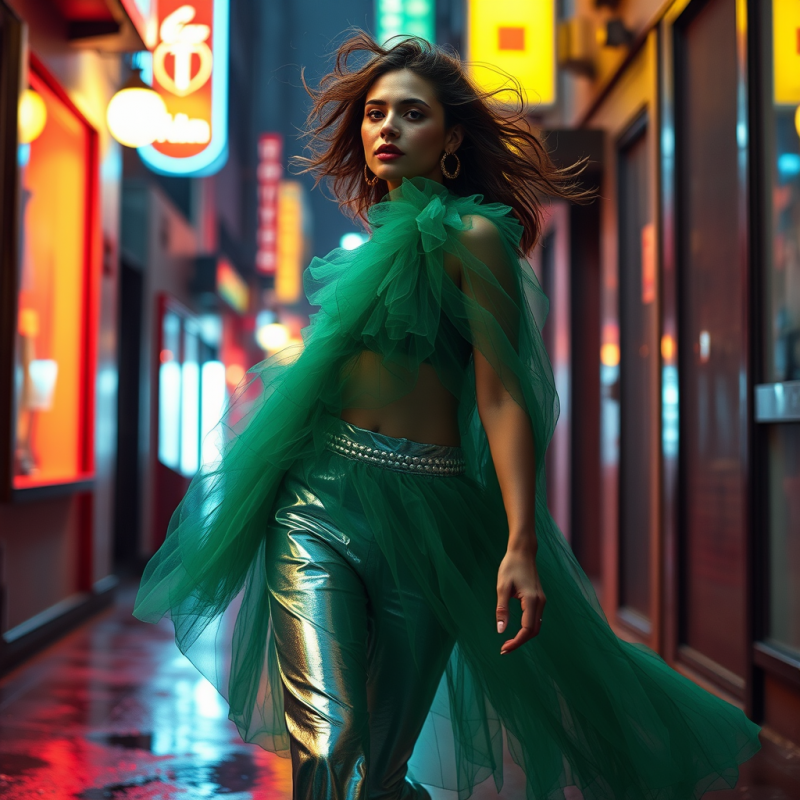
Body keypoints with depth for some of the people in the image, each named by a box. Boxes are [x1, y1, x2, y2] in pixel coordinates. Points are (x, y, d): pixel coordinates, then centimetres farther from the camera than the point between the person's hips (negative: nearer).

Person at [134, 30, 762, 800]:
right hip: (319, 500, 4)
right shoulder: (371, 240, 17)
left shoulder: (472, 236, -1)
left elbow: (501, 396, -9)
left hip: (428, 516, -4)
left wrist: (522, 543, -19)